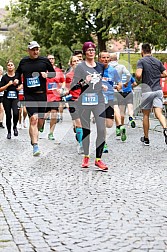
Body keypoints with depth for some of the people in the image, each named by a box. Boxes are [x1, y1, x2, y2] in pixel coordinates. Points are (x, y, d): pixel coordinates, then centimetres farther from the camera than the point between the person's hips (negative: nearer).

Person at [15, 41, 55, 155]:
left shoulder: (44, 60, 3)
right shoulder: (23, 61, 7)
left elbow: (53, 73, 12)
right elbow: (18, 71, 25)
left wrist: (47, 74, -8)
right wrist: (17, 79, 5)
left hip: (42, 95, 2)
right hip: (29, 95, -2)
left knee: (40, 121, 9)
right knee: (33, 119, -17)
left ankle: (33, 136, 39)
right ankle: (35, 145, -19)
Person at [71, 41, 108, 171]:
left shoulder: (100, 66, 12)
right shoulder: (80, 67, -1)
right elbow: (73, 86, -6)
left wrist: (102, 86, 12)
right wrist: (84, 82, -21)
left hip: (99, 101, 3)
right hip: (84, 101, -3)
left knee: (102, 129, -8)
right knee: (86, 130, 5)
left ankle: (98, 159, -4)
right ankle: (86, 156, 20)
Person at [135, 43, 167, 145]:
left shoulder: (141, 61, -5)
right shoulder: (158, 61, 11)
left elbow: (138, 75, -19)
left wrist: (138, 80, 3)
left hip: (147, 91, -3)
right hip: (158, 90, 3)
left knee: (146, 115, 10)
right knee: (159, 113, -5)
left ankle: (146, 139, 19)